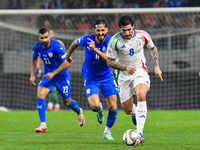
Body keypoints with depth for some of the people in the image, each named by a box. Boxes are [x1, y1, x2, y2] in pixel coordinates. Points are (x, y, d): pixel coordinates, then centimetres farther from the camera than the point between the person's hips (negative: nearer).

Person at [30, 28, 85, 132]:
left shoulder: (57, 46, -25)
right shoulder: (37, 47, -7)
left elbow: (66, 63, -24)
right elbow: (34, 59, 14)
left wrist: (53, 73, -28)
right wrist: (32, 75, 6)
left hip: (61, 76, -4)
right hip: (48, 75, 4)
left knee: (66, 102, 8)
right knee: (40, 95, -18)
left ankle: (79, 112, 44)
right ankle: (43, 125, -16)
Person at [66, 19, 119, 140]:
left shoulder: (110, 41, -16)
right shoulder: (87, 39, -13)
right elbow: (75, 43, 10)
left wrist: (95, 49, -39)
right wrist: (67, 56, 23)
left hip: (107, 77, 0)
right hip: (91, 78, 0)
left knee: (113, 107, -7)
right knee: (94, 106, -21)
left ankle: (107, 131, 20)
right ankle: (99, 109, 20)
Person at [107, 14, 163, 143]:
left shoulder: (143, 36, -9)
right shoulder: (115, 41, -15)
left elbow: (153, 48, 11)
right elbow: (110, 61, -7)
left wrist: (157, 67, 4)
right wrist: (125, 68, -22)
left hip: (140, 71, 0)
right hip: (124, 75, 0)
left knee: (141, 96, -30)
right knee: (128, 110, 3)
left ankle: (140, 132, -29)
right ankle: (135, 112, 45)